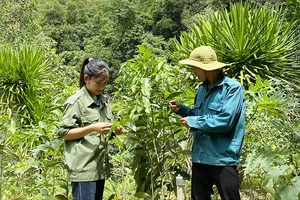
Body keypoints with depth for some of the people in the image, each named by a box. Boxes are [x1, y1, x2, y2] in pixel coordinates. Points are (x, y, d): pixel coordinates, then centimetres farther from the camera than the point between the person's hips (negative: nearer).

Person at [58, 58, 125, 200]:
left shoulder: (103, 101, 14)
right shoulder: (76, 102, -9)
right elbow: (64, 133, -11)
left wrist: (115, 130, 0)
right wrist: (92, 128, -20)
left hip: (100, 167, 7)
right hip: (83, 168, -7)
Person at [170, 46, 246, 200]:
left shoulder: (232, 88, -13)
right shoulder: (202, 89, 10)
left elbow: (225, 121, -23)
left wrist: (193, 122, -16)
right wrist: (181, 109, 4)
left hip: (223, 159, -7)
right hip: (200, 157, 7)